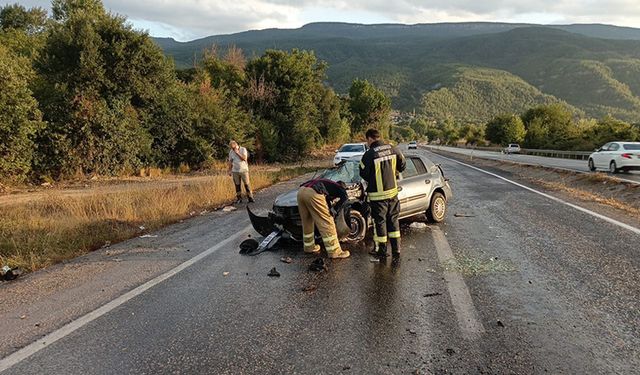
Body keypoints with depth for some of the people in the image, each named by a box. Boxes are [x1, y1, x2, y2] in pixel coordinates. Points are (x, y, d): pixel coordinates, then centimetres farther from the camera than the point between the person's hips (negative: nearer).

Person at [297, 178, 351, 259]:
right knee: (326, 223, 2)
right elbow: (345, 196, 0)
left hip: (301, 191, 8)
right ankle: (334, 252, 8)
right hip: (313, 193, -8)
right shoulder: (339, 187, 22)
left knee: (307, 222, 24)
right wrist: (334, 210, 6)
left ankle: (309, 247, 37)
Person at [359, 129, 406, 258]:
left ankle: (381, 250, 14)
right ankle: (396, 249, 20)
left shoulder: (369, 154, -18)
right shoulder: (393, 150, -1)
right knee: (393, 220, 15)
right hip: (392, 191, 5)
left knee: (380, 221, 6)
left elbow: (363, 174, -11)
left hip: (377, 195, -5)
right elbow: (402, 165, 10)